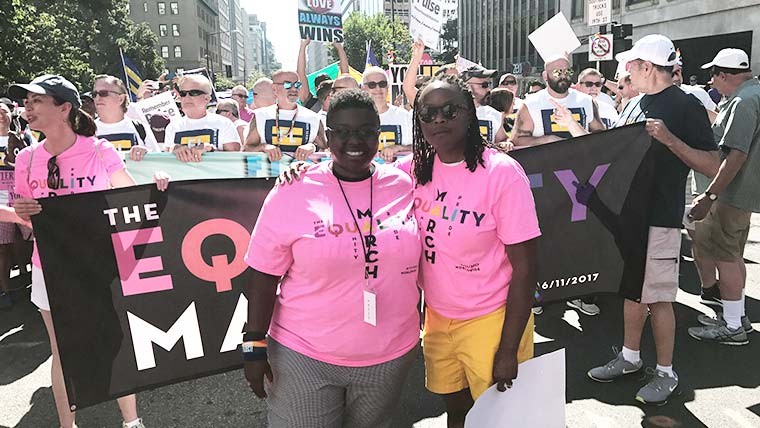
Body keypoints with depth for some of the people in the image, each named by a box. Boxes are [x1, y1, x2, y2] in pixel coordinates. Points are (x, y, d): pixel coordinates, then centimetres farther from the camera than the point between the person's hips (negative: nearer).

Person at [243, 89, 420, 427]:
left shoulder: (404, 186, -4)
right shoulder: (293, 192, -11)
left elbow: (415, 260, 10)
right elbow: (264, 277, -7)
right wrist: (255, 345, -7)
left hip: (391, 354, 3)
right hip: (304, 356, -2)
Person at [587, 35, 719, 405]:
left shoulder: (686, 106, -9)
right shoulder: (634, 105, 12)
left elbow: (712, 166, -13)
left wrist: (671, 139, -25)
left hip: (659, 218, -7)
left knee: (658, 297, 1)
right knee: (632, 290, 16)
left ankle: (666, 373, 18)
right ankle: (630, 357, 31)